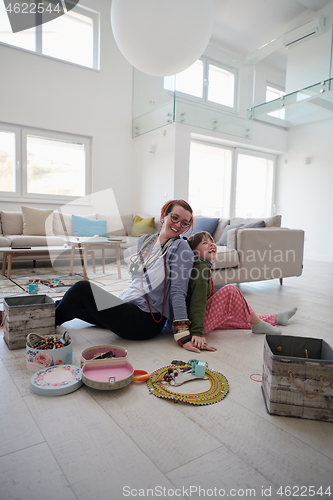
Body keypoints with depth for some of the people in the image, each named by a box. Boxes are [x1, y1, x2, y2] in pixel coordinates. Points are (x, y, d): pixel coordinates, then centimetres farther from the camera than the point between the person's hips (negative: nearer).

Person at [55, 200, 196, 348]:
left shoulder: (181, 247, -10)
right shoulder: (144, 241, 11)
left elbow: (178, 291, -17)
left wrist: (183, 335, -21)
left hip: (146, 320, -7)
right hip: (127, 308, 8)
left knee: (83, 288, -16)